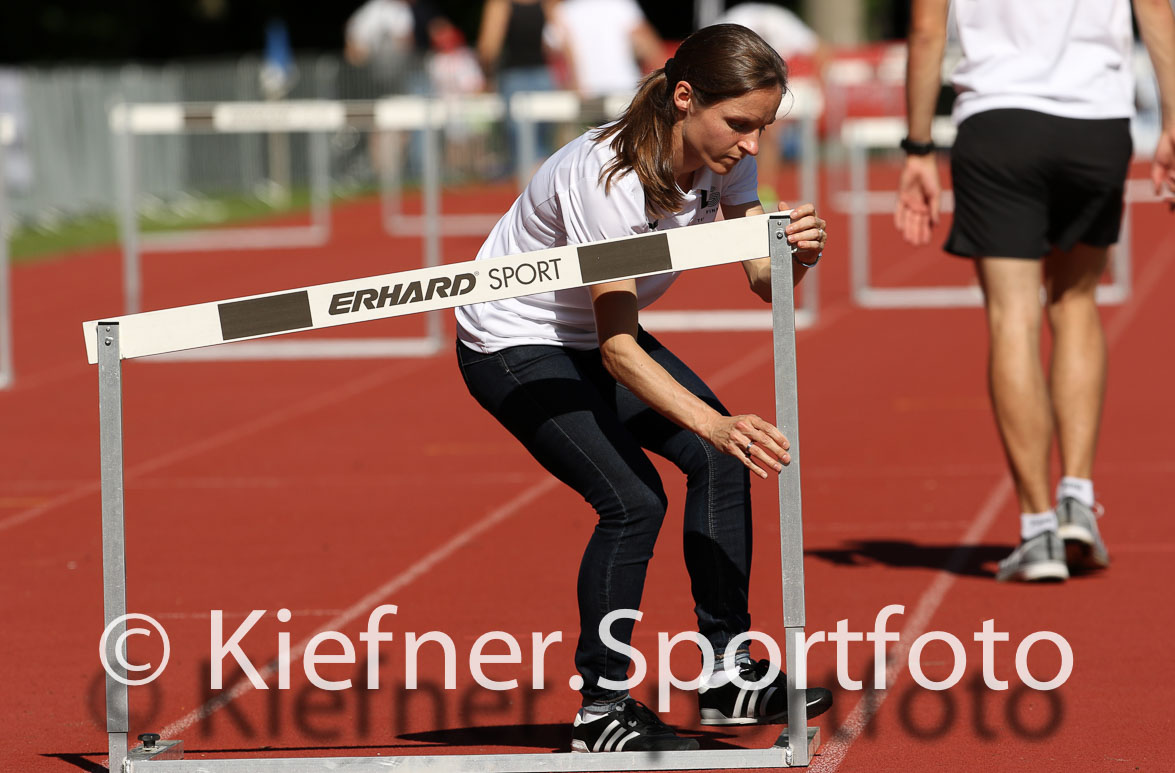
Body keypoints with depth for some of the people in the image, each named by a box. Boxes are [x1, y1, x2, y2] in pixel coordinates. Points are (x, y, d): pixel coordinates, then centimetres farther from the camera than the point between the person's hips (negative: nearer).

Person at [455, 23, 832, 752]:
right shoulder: (607, 178, -36)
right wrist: (714, 423, -49)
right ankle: (601, 711, -8)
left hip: (592, 334, 8)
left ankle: (728, 678, 6)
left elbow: (761, 278, -13)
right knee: (633, 499, -21)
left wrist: (797, 256, -37)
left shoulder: (722, 155, -14)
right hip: (515, 345, -8)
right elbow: (617, 349, -37)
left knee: (721, 461, -3)